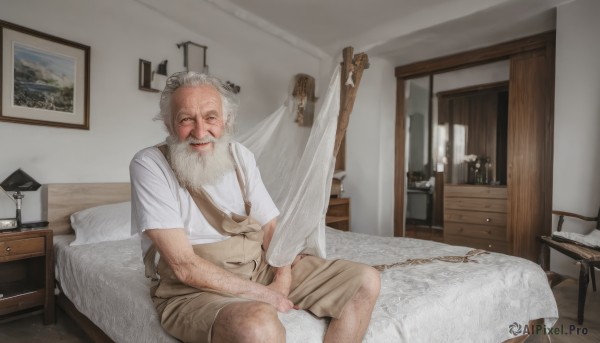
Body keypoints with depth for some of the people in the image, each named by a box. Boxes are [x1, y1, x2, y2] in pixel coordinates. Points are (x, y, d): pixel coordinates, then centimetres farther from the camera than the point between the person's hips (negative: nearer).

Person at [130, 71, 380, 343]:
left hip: (261, 267, 6)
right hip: (194, 288, -5)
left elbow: (270, 226, 6)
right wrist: (262, 294, -16)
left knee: (366, 281, -2)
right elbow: (184, 267, -18)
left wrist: (282, 279, -12)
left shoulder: (240, 155, 3)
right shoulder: (149, 165, -13)